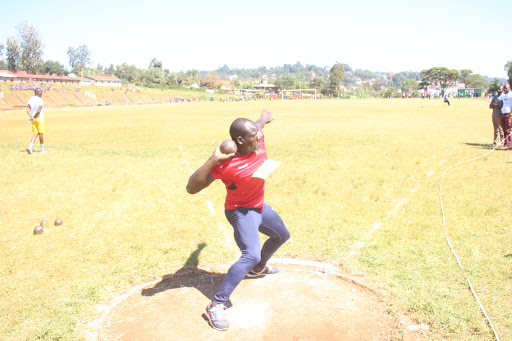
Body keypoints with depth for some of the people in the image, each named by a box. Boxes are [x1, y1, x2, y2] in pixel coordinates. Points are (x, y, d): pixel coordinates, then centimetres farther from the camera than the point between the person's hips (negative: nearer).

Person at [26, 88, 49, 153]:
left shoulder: (30, 99, 7)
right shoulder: (40, 100, -14)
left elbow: (28, 110, 0)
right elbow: (38, 111, -21)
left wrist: (32, 117, -8)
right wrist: (34, 118, -9)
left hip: (34, 120, 6)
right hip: (39, 118, -6)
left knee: (36, 133, 10)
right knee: (41, 133, 3)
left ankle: (30, 147, -6)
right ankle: (42, 149, 13)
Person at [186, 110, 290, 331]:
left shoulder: (258, 140, -15)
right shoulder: (225, 164, -33)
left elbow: (258, 124, 11)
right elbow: (192, 188, -37)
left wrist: (264, 119, 35)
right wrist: (213, 160, -47)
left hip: (259, 207, 8)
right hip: (240, 211, -8)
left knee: (282, 236, 28)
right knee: (251, 255, -28)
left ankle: (257, 269, 53)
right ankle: (216, 305, -22)